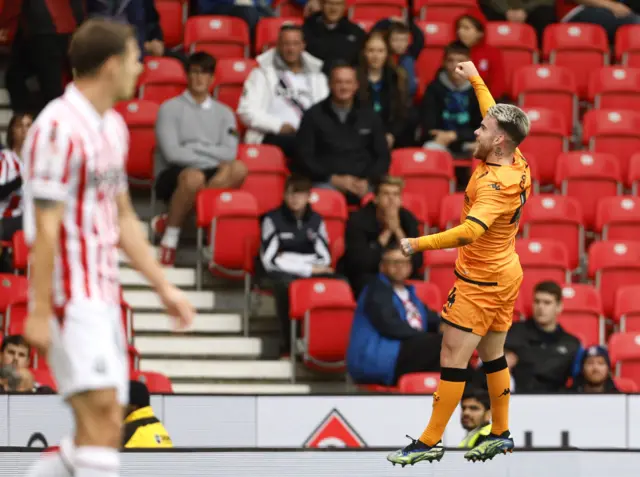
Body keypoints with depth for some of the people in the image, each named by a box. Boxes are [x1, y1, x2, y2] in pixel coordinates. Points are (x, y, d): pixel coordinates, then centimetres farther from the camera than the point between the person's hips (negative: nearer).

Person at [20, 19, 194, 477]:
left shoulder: (113, 127, 16)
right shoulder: (60, 126, -13)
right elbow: (45, 227, -16)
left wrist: (164, 286, 21)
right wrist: (40, 311, -18)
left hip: (103, 296, 9)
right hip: (70, 296, -9)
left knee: (100, 428, 7)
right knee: (103, 414, -18)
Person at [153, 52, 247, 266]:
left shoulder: (224, 113, 16)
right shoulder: (171, 108, 4)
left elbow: (229, 153, 1)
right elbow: (172, 152, -8)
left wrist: (195, 147, -8)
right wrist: (212, 158, -8)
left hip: (213, 176, 4)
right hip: (173, 174, -4)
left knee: (238, 169, -30)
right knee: (193, 177, -41)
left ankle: (169, 219, -27)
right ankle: (171, 234, -19)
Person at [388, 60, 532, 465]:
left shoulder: (495, 183, -27)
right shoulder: (517, 165, -2)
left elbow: (470, 231, -42)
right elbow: (497, 115, 17)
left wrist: (417, 244, -40)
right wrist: (475, 78, 27)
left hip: (481, 281, -10)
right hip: (506, 274, 10)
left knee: (453, 357, -6)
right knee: (492, 355, 17)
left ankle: (430, 442, -4)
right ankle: (501, 433, 24)